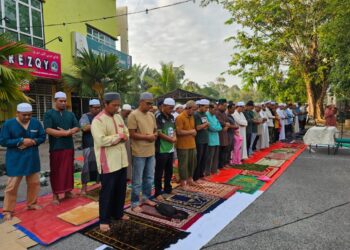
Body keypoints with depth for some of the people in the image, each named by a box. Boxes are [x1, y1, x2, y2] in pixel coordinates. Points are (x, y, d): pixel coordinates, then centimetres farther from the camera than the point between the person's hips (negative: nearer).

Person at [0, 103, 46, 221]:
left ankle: (31, 203, 32)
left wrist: (33, 141, -17)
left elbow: (43, 137, 3)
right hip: (15, 160, -3)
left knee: (34, 182, 13)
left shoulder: (36, 123, -1)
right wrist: (21, 141, -21)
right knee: (12, 186, 1)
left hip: (32, 159, 4)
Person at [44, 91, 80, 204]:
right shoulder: (49, 114, -3)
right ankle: (55, 194, 13)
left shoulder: (70, 114, 11)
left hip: (69, 147, 4)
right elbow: (48, 130, -15)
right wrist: (67, 133, -16)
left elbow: (77, 128, 5)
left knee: (69, 170, 10)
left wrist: (66, 132, -13)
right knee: (56, 171, 3)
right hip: (56, 148, -4)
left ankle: (68, 191, 23)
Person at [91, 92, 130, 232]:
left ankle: (118, 213, 34)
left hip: (121, 160, 8)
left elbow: (126, 134, 14)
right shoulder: (98, 120, -15)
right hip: (108, 162, -7)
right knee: (107, 191, 4)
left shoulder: (118, 117, 10)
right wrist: (119, 136, -16)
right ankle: (104, 220, 19)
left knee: (121, 189, 16)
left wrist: (122, 137, -9)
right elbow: (101, 140, -26)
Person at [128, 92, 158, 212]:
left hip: (151, 152, 7)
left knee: (149, 178, 19)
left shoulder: (151, 115, 9)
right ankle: (135, 203, 19)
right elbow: (132, 134, -17)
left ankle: (146, 197, 36)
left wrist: (155, 135, -7)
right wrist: (147, 137, -17)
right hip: (139, 153, -7)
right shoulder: (133, 115, -13)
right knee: (137, 181, 4)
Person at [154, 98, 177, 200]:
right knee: (159, 172, 2)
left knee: (169, 171, 17)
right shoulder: (158, 117, -13)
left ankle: (168, 188, 33)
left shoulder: (171, 117, 10)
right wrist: (171, 139, -8)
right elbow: (159, 133, -17)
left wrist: (174, 137, -5)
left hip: (170, 148, 8)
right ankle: (158, 193, 13)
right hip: (161, 149, -7)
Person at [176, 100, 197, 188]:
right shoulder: (180, 117, -15)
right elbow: (179, 132, -22)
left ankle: (189, 178, 33)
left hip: (192, 144, 8)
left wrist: (194, 132, 1)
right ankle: (183, 181, 16)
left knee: (193, 162, 16)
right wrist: (191, 132, -13)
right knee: (183, 164, 2)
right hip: (183, 145, -8)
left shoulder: (192, 117, 12)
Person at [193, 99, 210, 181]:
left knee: (204, 158, 14)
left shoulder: (205, 114, 11)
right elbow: (198, 127, -20)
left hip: (205, 139, 8)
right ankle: (195, 177, 11)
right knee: (198, 159, 0)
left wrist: (206, 126, -5)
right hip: (199, 140, -8)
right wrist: (206, 124, -6)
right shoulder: (196, 115, -14)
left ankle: (201, 174, 28)